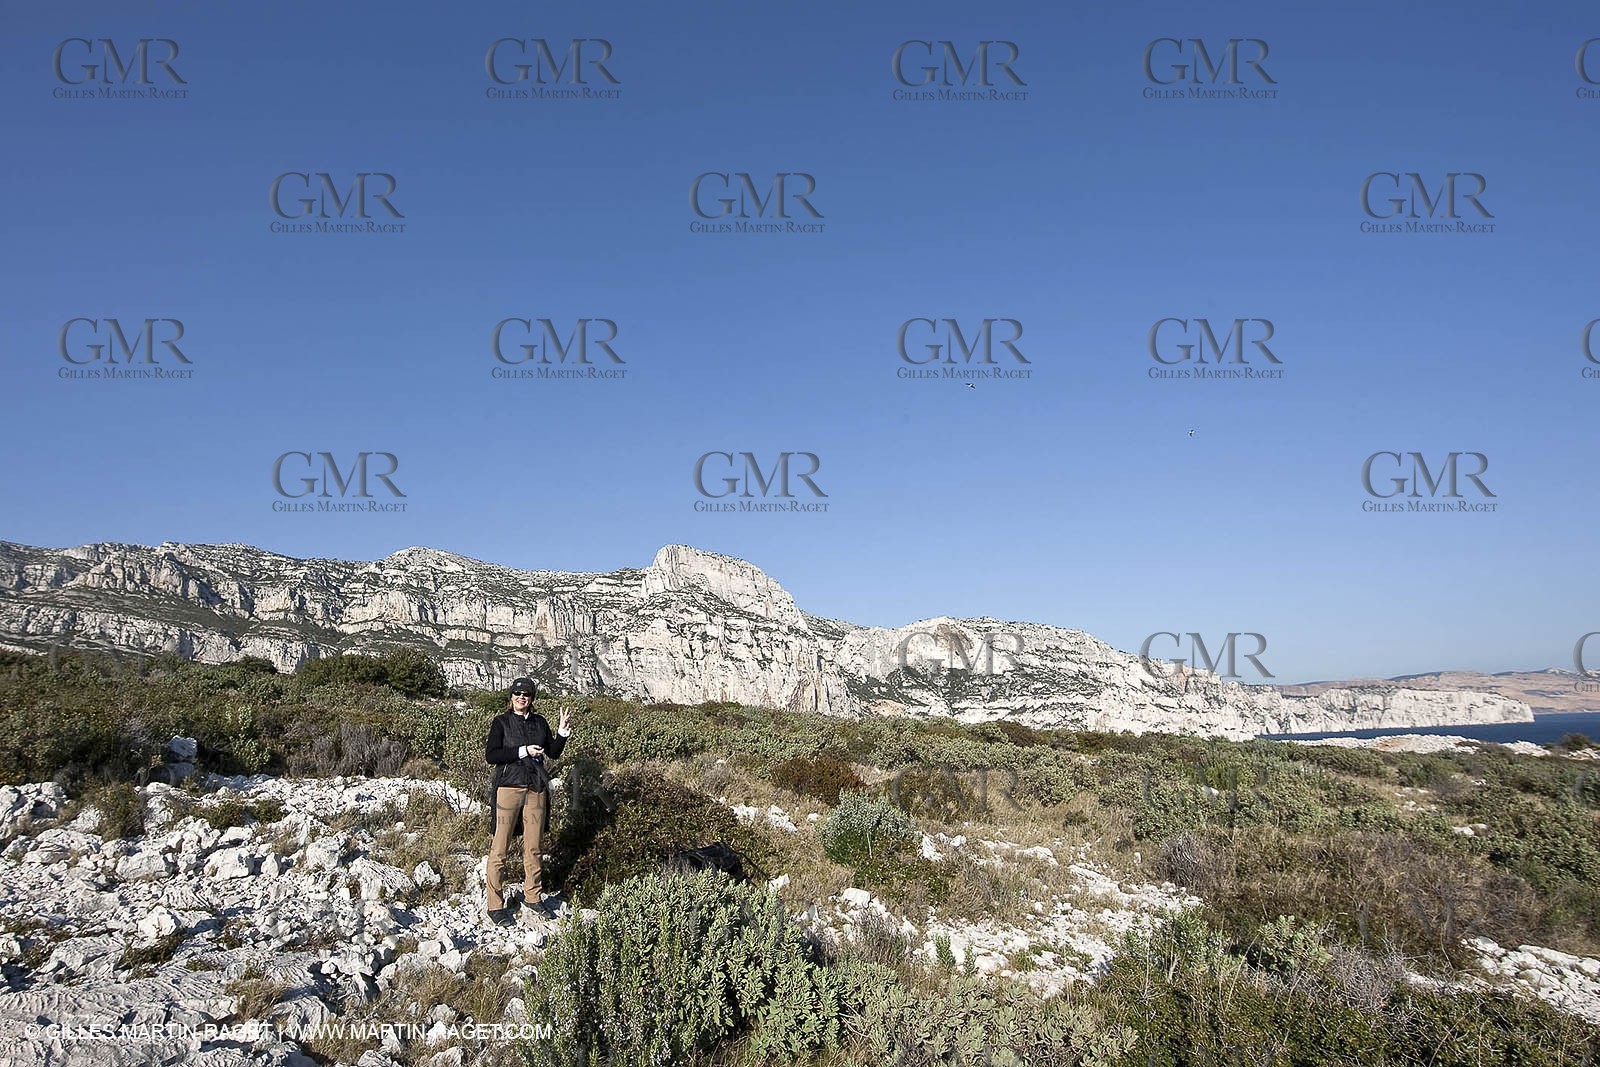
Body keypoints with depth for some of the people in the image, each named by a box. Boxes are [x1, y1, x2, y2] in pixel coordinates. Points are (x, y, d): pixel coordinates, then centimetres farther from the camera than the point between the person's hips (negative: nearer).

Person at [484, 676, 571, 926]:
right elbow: (491, 755, -10)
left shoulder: (539, 722, 13)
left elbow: (553, 752, 14)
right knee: (500, 848, -4)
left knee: (533, 846, 11)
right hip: (509, 786, -4)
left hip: (536, 789, 4)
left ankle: (533, 895, 25)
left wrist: (563, 731, 0)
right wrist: (524, 751, -15)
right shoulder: (501, 722, 0)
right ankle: (495, 905, 4)